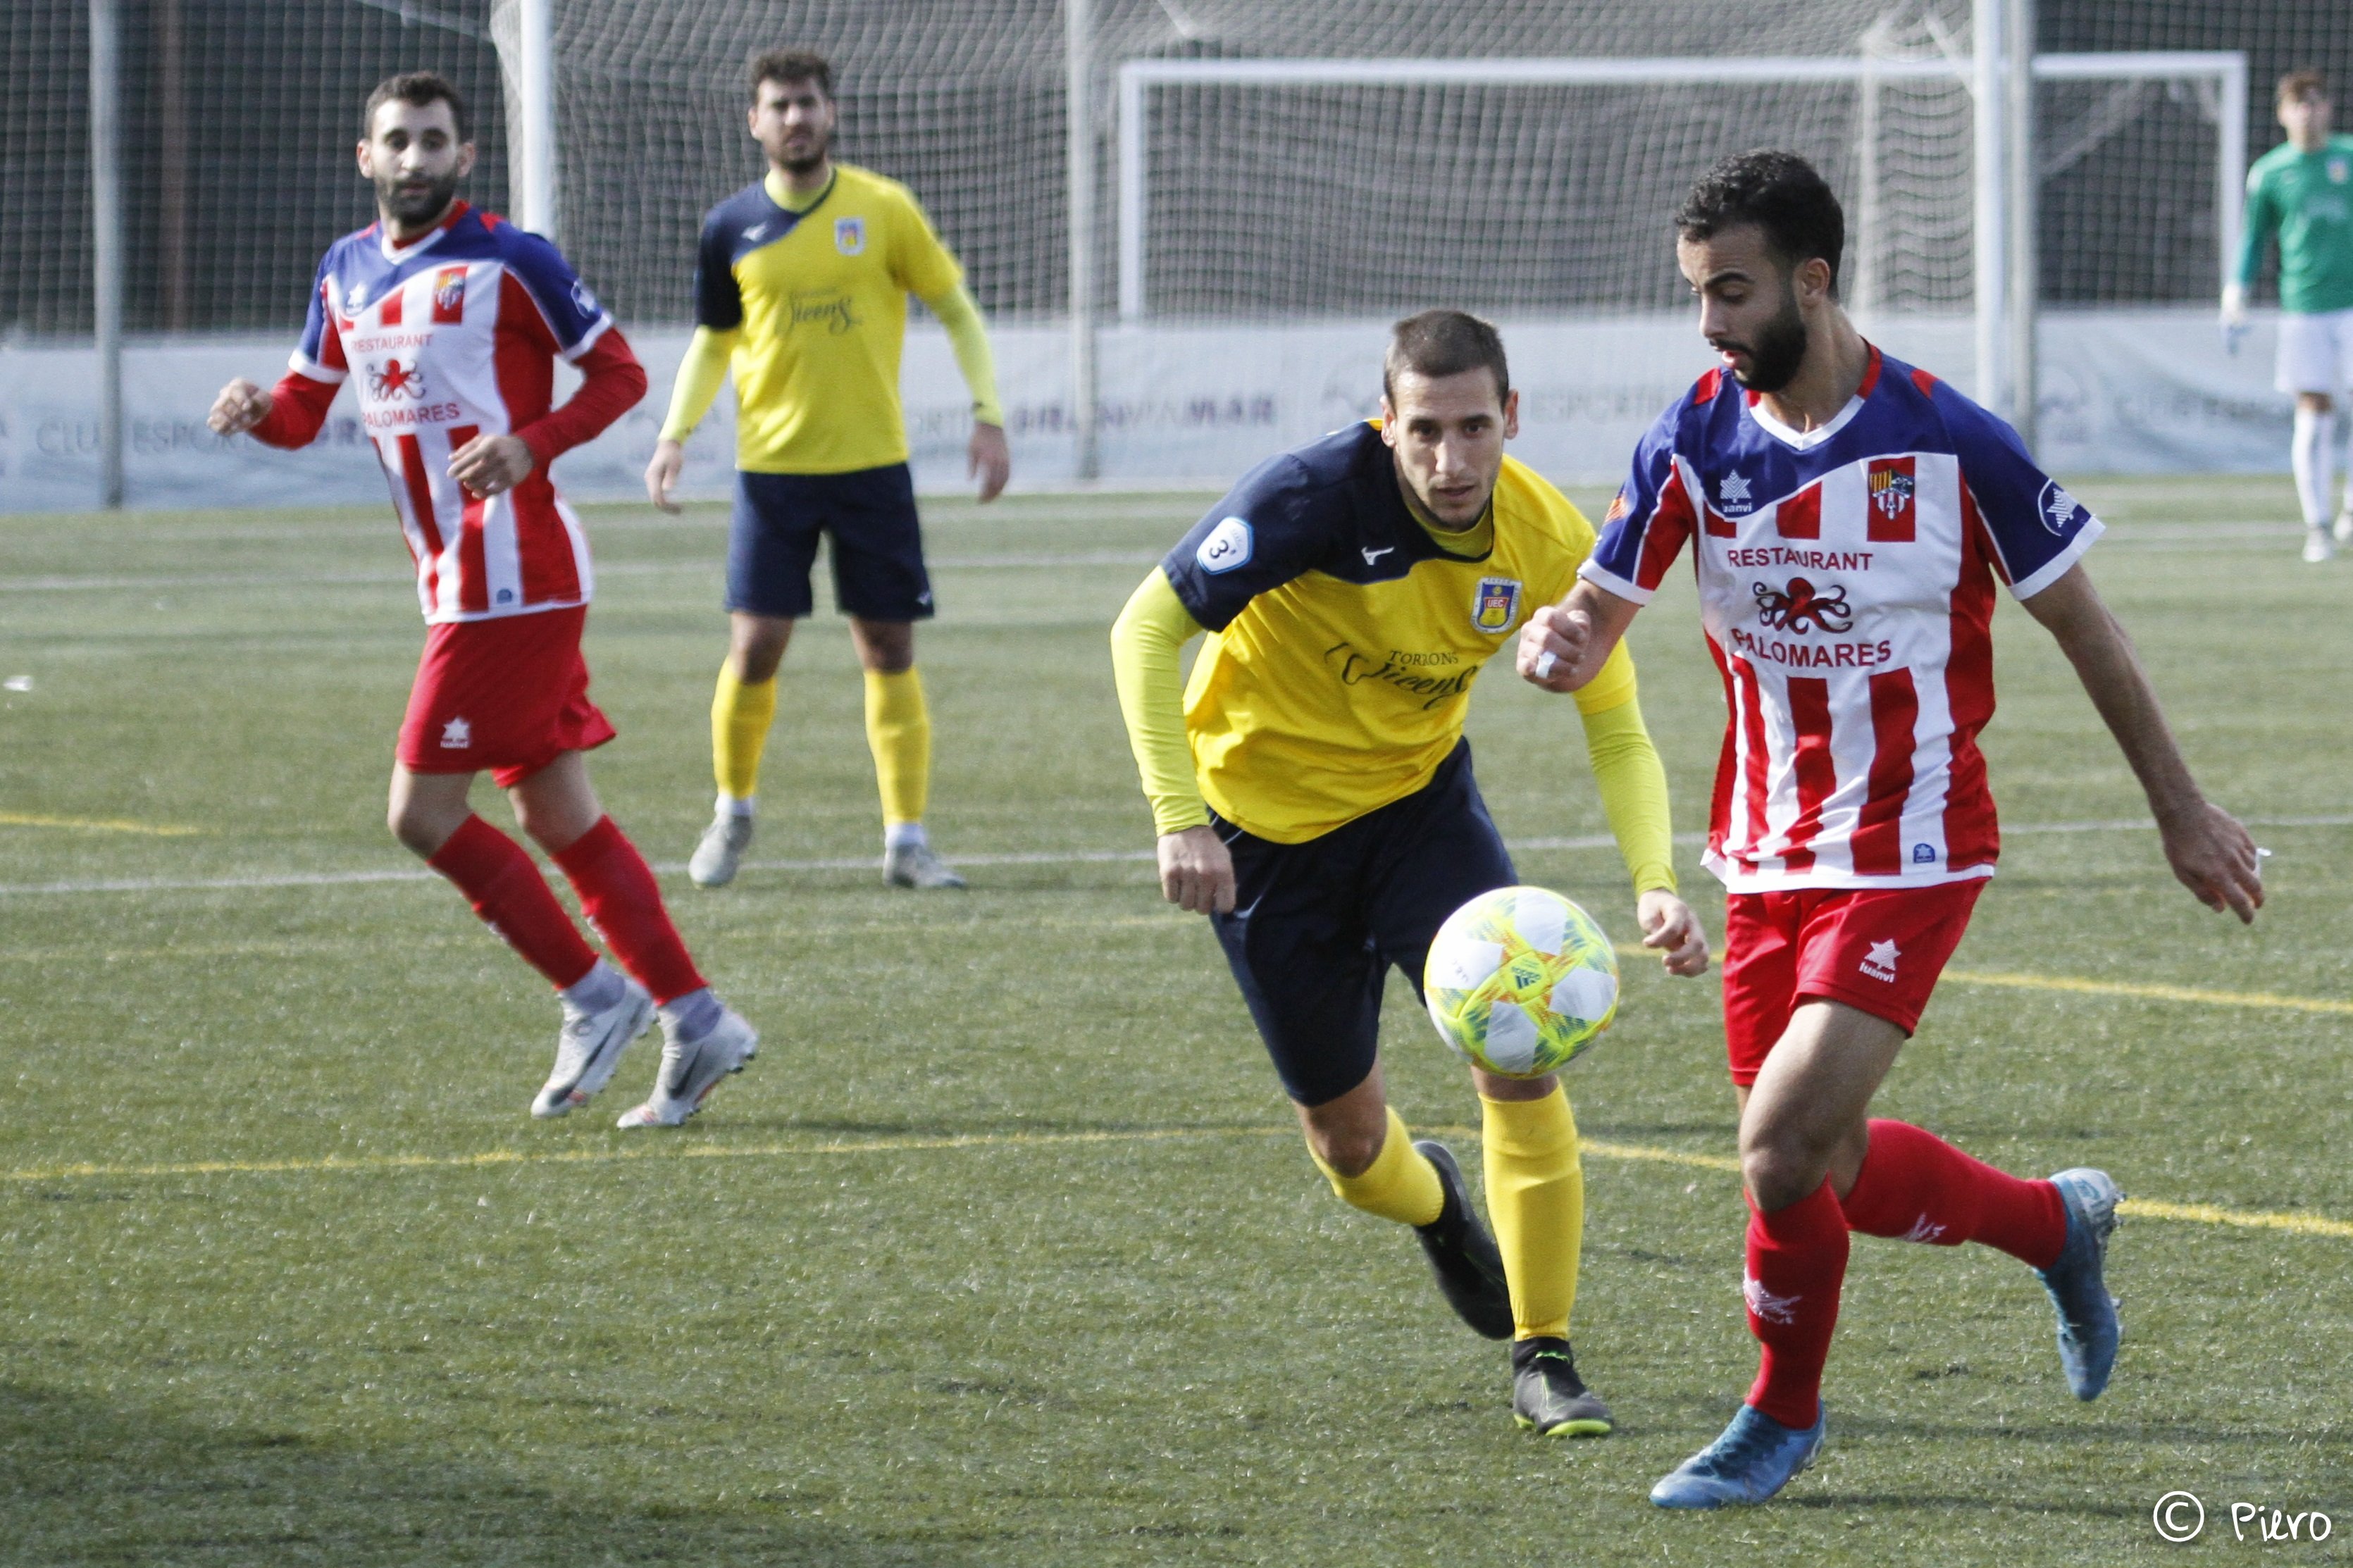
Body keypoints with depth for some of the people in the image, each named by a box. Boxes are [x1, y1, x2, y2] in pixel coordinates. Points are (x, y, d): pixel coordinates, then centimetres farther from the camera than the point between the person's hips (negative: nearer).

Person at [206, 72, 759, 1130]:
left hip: (510, 584, -8)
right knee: (558, 819, 9)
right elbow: (306, 408, 19)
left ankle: (593, 997, 1)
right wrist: (256, 411, -4)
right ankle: (694, 1021, 13)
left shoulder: (506, 261, -9)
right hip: (457, 588, 8)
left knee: (423, 814, -9)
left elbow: (619, 373, -5)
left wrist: (530, 446, -20)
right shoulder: (345, 274, 13)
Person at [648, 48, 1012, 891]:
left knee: (889, 647, 0)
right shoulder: (732, 228, 2)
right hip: (772, 466, 0)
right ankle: (732, 814, 17)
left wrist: (988, 414, -5)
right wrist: (676, 432, -2)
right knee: (754, 647, -5)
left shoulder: (883, 209, -2)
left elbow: (956, 310, 6)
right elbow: (712, 342, 13)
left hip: (873, 464, 0)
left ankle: (906, 838, 6)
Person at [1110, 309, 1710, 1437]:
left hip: (1420, 799, 2)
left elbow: (1615, 731, -7)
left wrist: (1654, 882, -25)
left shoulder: (1549, 541, -17)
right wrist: (1179, 819, -31)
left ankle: (1544, 1359, -5)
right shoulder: (1316, 496, -28)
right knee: (1346, 1137, 5)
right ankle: (1435, 1208, 44)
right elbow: (1147, 627, -23)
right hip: (1264, 823, -2)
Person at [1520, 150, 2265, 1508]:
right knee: (1816, 1171, 8)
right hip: (1769, 856, 5)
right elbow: (1599, 614, 1)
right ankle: (2059, 1222, 34)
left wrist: (2183, 811, 4)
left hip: (1911, 850, -5)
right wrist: (1558, 645, -25)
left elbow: (2083, 624, -2)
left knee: (1784, 1155, -15)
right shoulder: (1694, 443, -3)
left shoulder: (1947, 442, -13)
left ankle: (1783, 1417, 10)